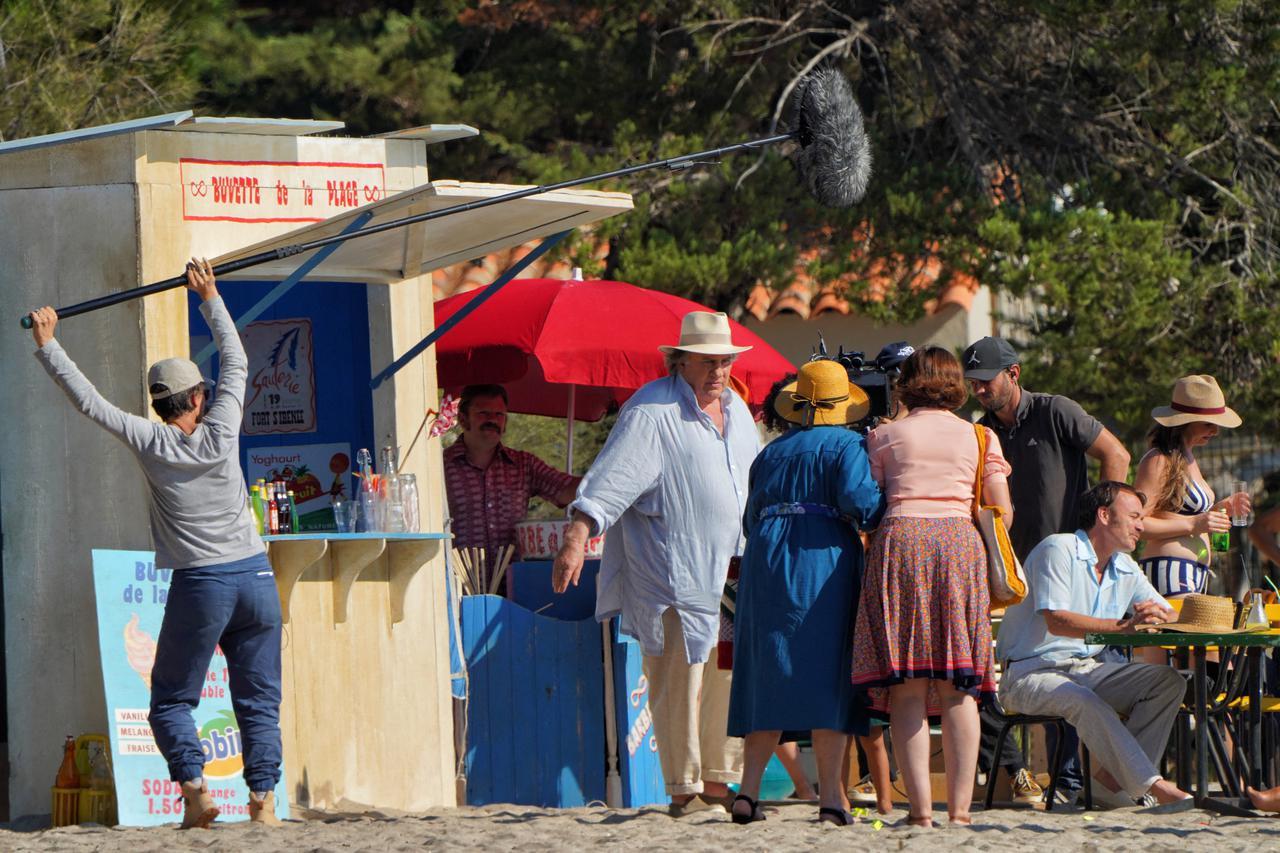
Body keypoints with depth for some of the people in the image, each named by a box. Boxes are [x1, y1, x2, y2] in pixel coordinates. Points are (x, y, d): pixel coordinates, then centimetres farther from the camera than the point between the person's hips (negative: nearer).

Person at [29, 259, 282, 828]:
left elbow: (87, 399, 0)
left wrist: (47, 344, 8)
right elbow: (236, 361, 15)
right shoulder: (220, 431, 1)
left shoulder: (151, 444, -4)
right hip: (255, 575, 2)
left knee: (171, 700, 8)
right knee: (258, 700, 6)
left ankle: (194, 785, -12)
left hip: (200, 586, -2)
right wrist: (210, 297, 24)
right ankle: (262, 798, -5)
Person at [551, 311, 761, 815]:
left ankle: (718, 783, 15)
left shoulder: (735, 409, 15)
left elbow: (755, 481, 29)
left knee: (728, 678, 7)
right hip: (675, 574, -7)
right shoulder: (652, 411, -9)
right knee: (680, 680, -7)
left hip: (731, 573, 7)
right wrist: (576, 539, -27)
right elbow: (611, 479, -17)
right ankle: (684, 789, -3)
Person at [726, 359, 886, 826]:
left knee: (768, 681, 8)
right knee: (829, 680, -5)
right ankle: (830, 799, -10)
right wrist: (890, 510, 3)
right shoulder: (847, 445, 1)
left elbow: (751, 519, 18)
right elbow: (857, 500, -15)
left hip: (764, 565, 5)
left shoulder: (772, 451, 18)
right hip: (825, 562, -5)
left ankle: (748, 791, 0)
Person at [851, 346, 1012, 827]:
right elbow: (1002, 511, 10)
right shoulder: (980, 437, 14)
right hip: (960, 541, 1)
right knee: (958, 689, 3)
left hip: (900, 540, -1)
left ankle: (920, 807, -12)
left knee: (907, 689, -3)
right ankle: (959, 807, -5)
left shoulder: (884, 436, 11)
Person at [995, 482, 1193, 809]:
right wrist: (1123, 626, -32)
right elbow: (1056, 621, -24)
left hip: (1086, 669, 8)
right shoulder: (1058, 550, -12)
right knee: (1085, 702, -38)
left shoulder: (1126, 569, 14)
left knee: (1169, 682, -12)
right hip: (1033, 673, -8)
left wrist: (1159, 618, -16)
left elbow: (1169, 615, 11)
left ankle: (1116, 780, -19)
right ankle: (1154, 787, -38)